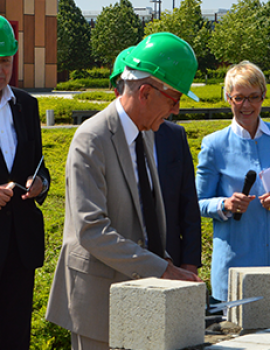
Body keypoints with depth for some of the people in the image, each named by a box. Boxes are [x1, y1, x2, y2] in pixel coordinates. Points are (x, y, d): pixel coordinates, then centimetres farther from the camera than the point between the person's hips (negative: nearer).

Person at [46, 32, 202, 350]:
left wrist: (166, 264, 8)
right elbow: (91, 230, -24)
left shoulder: (144, 133, 10)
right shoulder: (91, 140, -17)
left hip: (137, 282, 8)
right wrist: (161, 270, -26)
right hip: (99, 292, -7)